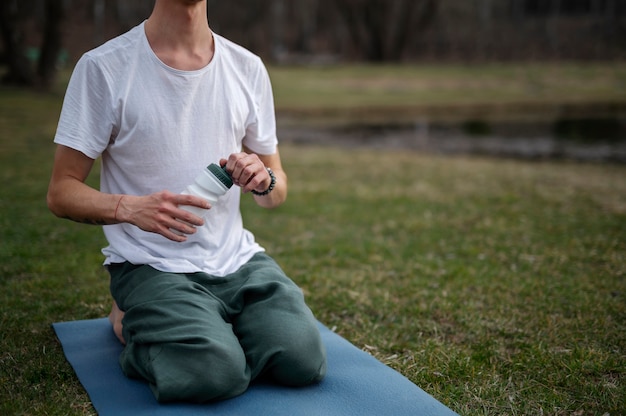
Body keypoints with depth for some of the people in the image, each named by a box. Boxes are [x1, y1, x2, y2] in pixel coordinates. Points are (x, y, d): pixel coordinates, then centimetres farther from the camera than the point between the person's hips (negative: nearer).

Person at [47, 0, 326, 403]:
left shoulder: (248, 68, 6)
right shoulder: (103, 67, -7)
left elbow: (278, 190, 14)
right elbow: (61, 192, -5)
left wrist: (264, 181, -11)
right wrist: (130, 208, -26)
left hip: (238, 259, 4)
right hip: (151, 265, -4)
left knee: (304, 361, -17)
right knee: (217, 371, -28)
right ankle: (132, 323, 6)